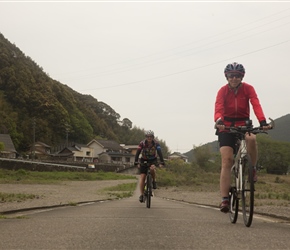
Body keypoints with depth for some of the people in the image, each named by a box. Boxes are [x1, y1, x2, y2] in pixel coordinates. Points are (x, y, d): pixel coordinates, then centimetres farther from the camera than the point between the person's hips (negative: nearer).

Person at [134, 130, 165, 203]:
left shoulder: (156, 143, -20)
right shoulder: (142, 143, -20)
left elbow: (160, 153, -26)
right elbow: (137, 153, -24)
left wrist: (162, 162, -38)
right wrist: (136, 163, -35)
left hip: (153, 160, 0)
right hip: (144, 160, 0)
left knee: (152, 168, -35)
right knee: (142, 177, -10)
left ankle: (154, 181, -8)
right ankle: (142, 194, -4)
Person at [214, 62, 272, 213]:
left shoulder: (248, 89, -8)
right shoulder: (223, 91, -10)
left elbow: (256, 105, -22)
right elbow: (218, 108, -25)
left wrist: (263, 122, -39)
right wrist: (218, 121, -48)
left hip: (244, 125, 1)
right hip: (227, 127, 0)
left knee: (251, 139, -35)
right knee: (227, 160, -14)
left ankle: (252, 169, -8)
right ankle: (224, 199, -15)